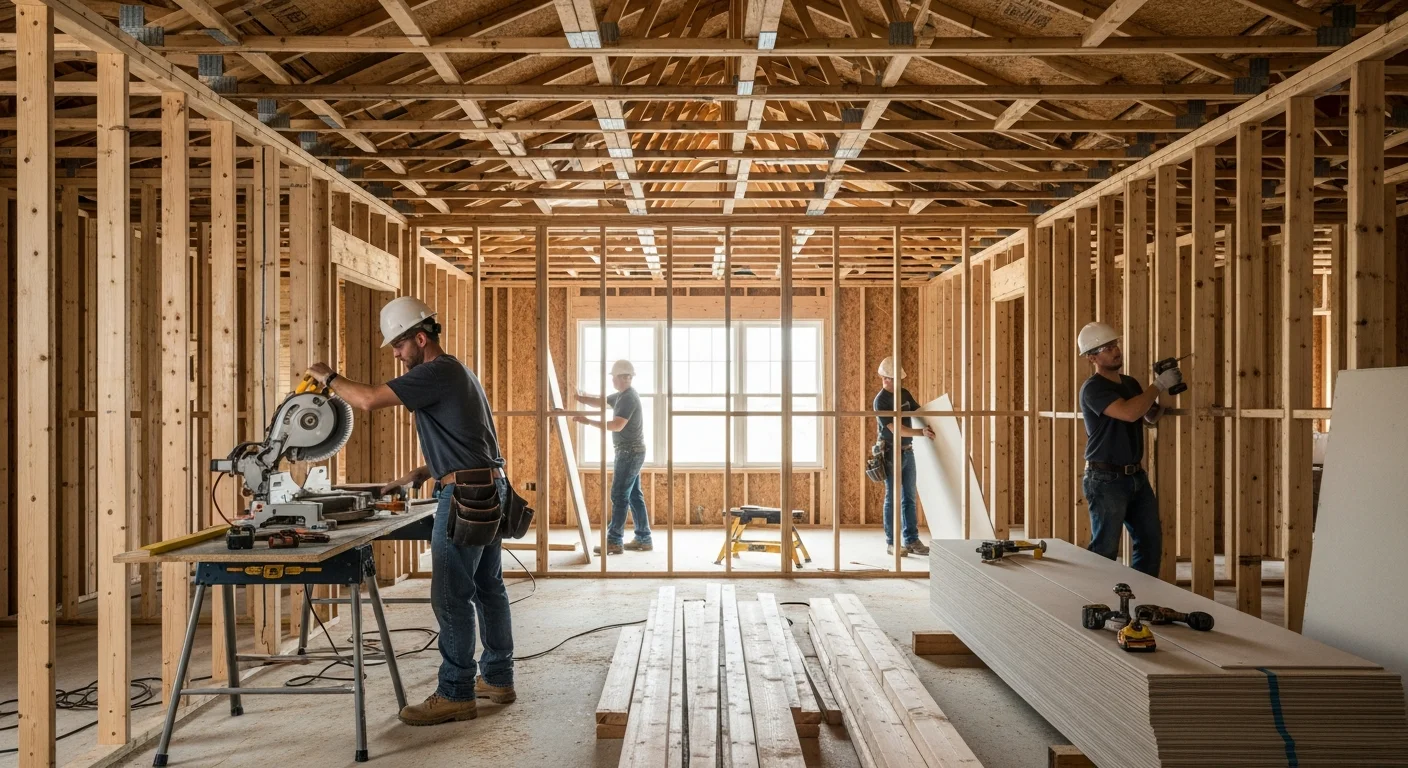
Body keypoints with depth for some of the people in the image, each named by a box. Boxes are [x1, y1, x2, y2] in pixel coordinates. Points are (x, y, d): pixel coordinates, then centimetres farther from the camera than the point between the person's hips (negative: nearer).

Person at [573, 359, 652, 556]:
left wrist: (589, 422, -27)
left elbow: (617, 425, -26)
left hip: (630, 452, -10)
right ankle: (643, 539, 15)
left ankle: (614, 542, -6)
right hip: (631, 452, 10)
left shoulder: (629, 398, -17)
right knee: (634, 496, 11)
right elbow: (599, 402, 15)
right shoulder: (622, 395, 15)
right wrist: (579, 398, -1)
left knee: (619, 496, -8)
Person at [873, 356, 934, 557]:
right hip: (891, 454, -7)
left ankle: (912, 541, 13)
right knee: (893, 499, -2)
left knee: (909, 498, 8)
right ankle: (891, 543, 5)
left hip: (908, 451, 7)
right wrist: (922, 432, -26)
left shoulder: (904, 393, 9)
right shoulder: (880, 400, -14)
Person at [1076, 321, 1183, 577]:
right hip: (1107, 480, -8)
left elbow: (1150, 418, 21)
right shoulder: (1093, 388, -15)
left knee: (1152, 543, 13)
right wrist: (1158, 385, -20)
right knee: (1105, 551, -1)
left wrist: (1163, 394, 2)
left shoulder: (1131, 383, 11)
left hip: (1137, 476, 8)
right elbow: (1129, 413, -29)